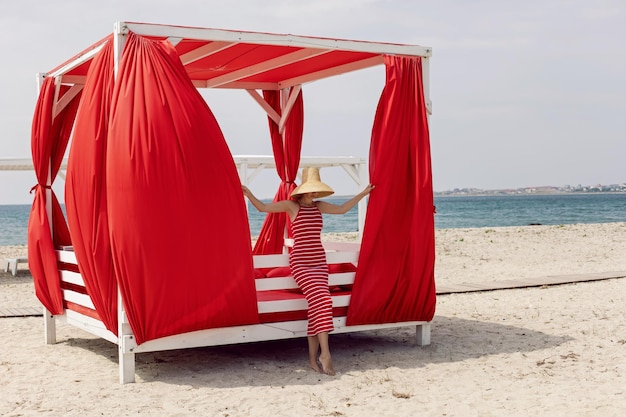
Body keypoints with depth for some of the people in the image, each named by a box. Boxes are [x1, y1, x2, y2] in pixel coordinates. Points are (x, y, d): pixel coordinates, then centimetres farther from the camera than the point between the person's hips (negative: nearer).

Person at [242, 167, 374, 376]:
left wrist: (363, 193, 27)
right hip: (300, 262, -5)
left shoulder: (319, 206, 14)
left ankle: (313, 358, 1)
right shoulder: (291, 205, -1)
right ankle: (325, 353, -23)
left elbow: (342, 209, 24)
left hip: (319, 261, 5)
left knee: (316, 306, -4)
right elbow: (263, 207, -2)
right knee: (321, 300, -22)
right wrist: (249, 195, -17)